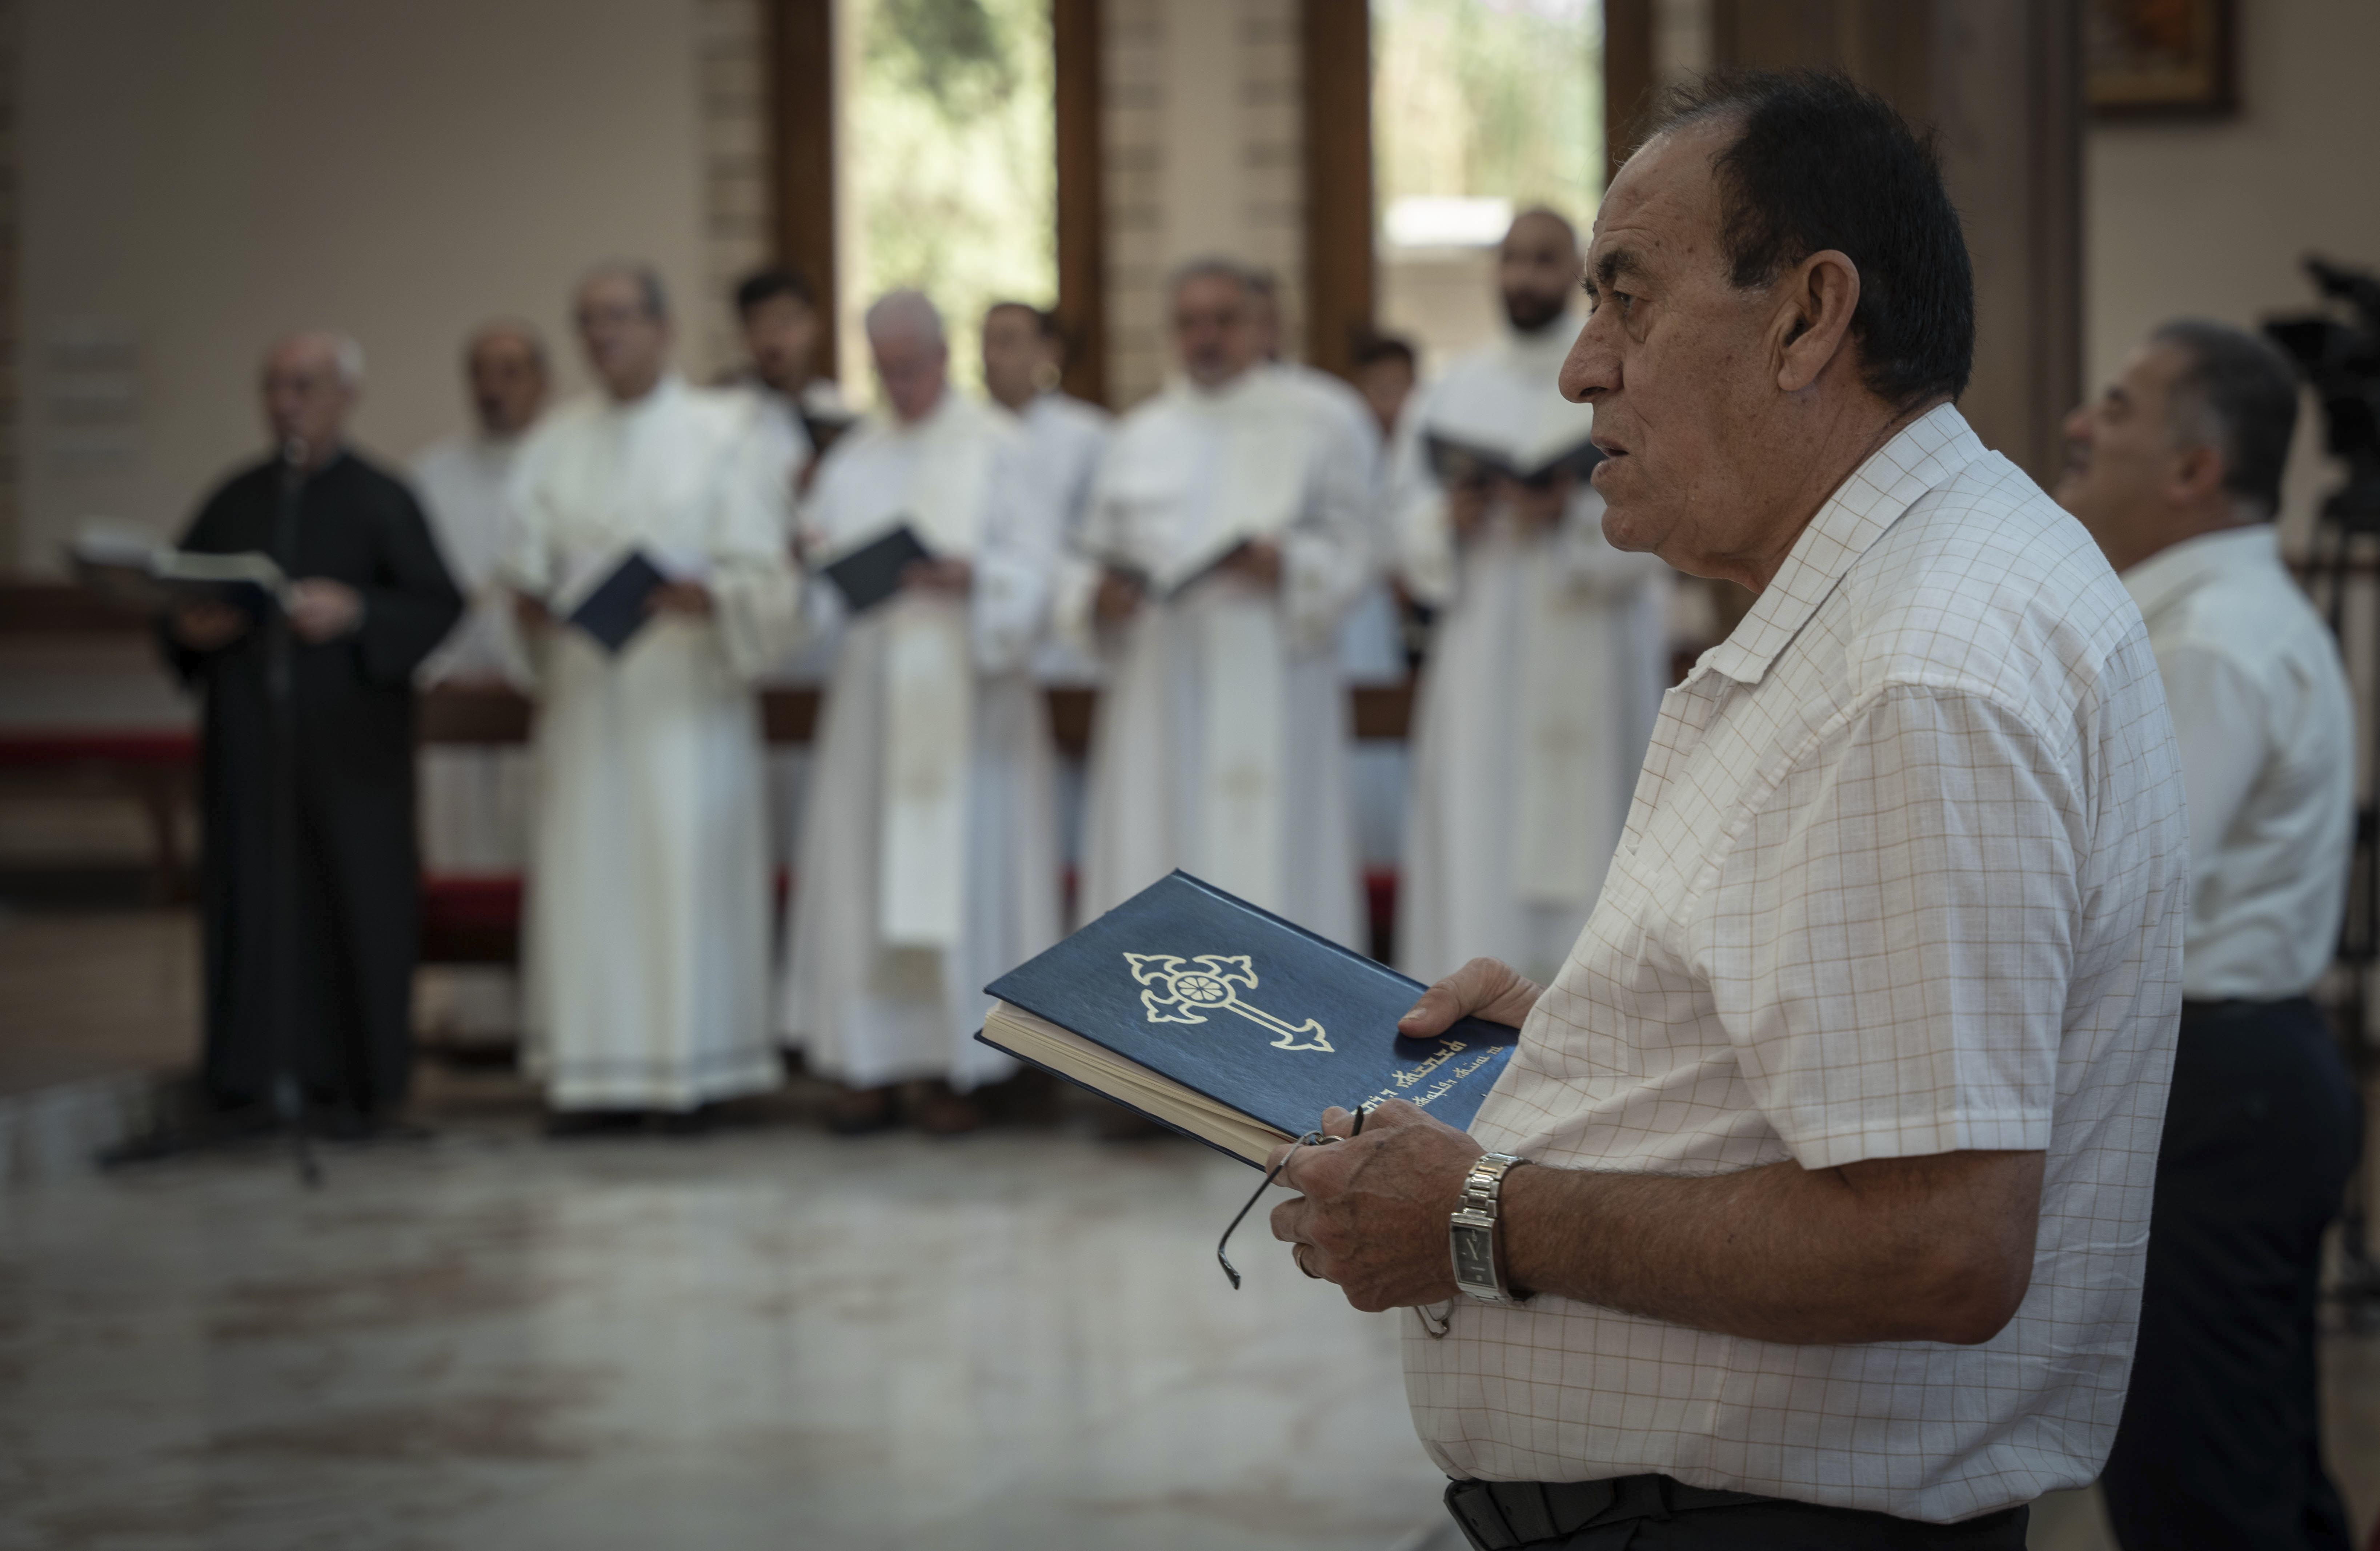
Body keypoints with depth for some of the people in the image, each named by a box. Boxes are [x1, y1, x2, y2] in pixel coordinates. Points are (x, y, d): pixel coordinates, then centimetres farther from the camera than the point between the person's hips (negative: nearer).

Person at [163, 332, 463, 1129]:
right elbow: (175, 594, 16)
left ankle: (356, 1078, 5)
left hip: (348, 742, -3)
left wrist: (356, 613, -19)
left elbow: (441, 605, -5)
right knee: (250, 895, -1)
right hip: (248, 733, 3)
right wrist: (191, 629, -6)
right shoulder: (236, 500, 13)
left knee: (354, 900, -2)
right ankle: (255, 1071, 3)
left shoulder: (382, 502, 1)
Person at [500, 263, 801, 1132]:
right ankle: (597, 1070, 5)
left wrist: (698, 594, -22)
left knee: (687, 862, -4)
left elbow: (759, 571, -3)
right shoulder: (558, 443, 13)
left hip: (685, 691, -4)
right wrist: (532, 601, -10)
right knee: (583, 867, 1)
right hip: (584, 690, 4)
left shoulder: (722, 434, 2)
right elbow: (531, 563, 12)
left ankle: (694, 1067, 3)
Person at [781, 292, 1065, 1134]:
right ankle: (871, 1064, 5)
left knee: (959, 871, -4)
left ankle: (957, 1068, 2)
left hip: (966, 695, -4)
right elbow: (813, 551, 12)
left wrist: (967, 576, -23)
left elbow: (1034, 569, -5)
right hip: (872, 692, 4)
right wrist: (810, 552, -10)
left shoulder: (999, 448, 1)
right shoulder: (854, 455, 15)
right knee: (862, 873, 0)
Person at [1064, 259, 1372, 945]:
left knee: (1264, 865, -7)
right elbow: (1092, 554, 13)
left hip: (1268, 699, -3)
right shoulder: (1138, 439, 15)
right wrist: (1097, 595, -9)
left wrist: (1286, 564, -19)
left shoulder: (1313, 432, 7)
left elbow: (1349, 553, 1)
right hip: (1158, 701, 3)